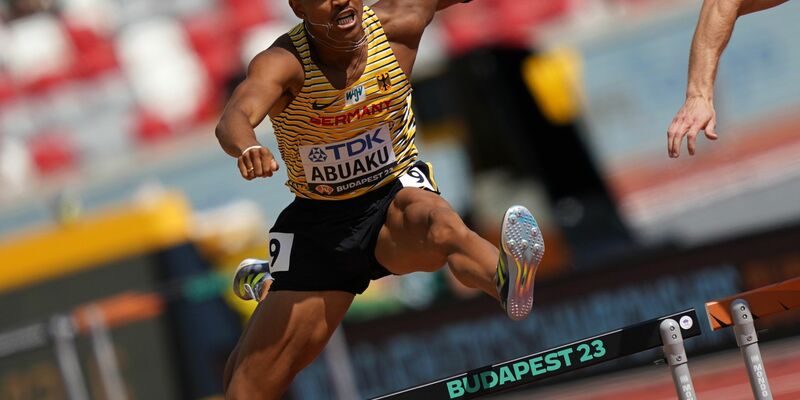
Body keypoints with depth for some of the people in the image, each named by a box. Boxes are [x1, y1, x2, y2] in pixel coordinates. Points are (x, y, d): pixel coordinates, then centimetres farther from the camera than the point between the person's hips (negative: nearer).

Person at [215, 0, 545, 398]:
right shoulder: (282, 63, -20)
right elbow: (235, 117, -39)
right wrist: (247, 148, -63)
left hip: (397, 193, 0)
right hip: (318, 223, 0)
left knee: (434, 218, -40)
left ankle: (506, 278, -70)